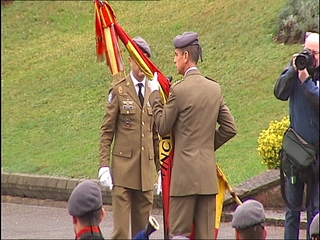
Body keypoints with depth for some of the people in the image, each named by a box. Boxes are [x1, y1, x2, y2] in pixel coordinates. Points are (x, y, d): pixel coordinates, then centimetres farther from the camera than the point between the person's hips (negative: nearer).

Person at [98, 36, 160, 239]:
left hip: (146, 169, 4)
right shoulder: (119, 91, -1)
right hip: (123, 166, -4)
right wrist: (104, 165, -7)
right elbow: (106, 132, 0)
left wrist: (161, 169, 13)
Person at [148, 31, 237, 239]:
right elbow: (230, 128, 9)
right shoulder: (215, 88, 7)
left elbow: (163, 127, -2)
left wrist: (155, 95, 6)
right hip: (209, 173, 6)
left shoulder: (179, 90, -11)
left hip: (185, 172, -6)